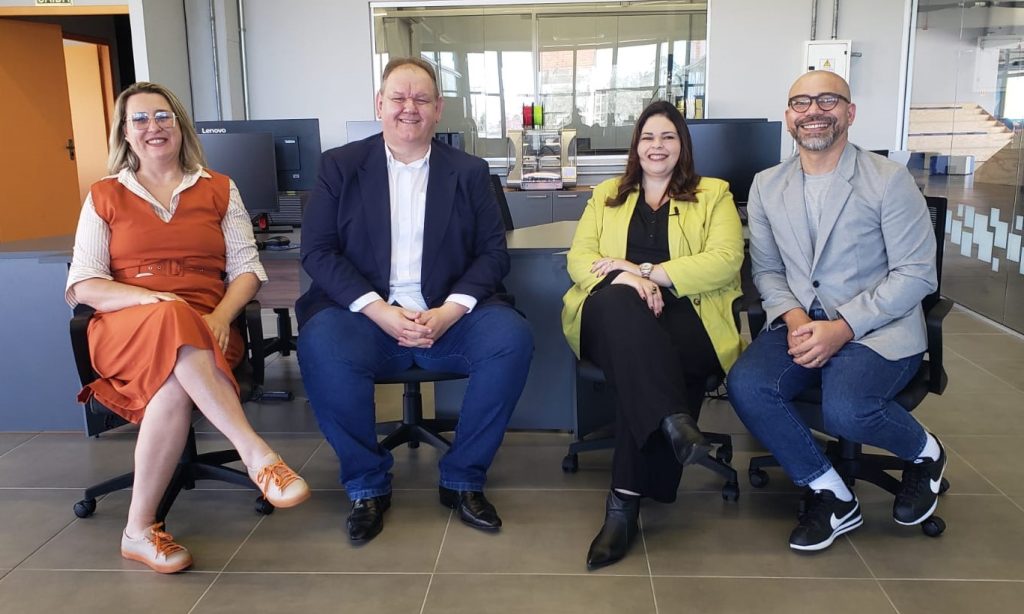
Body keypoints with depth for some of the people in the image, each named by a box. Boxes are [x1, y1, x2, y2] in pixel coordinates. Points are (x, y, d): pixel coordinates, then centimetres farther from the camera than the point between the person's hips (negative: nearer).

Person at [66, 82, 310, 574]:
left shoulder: (218, 189, 14)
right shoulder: (105, 196, 13)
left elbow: (246, 268, 7)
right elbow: (83, 285, 4)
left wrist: (220, 316, -14)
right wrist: (150, 299, -16)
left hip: (206, 329, 1)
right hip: (125, 329, -1)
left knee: (174, 387, -36)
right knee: (171, 323, -39)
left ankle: (140, 530, -27)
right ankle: (257, 454, -44)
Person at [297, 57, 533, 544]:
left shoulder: (469, 172, 12)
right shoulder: (340, 166, 9)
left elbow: (493, 252, 5)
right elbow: (317, 251, 0)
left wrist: (450, 312, -14)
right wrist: (379, 311, -15)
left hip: (448, 316, 1)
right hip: (364, 315, -1)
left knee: (512, 337, -27)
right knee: (320, 345, -32)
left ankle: (463, 479, -7)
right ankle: (367, 485, -10)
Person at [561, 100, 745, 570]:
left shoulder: (714, 195, 16)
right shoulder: (606, 195, 23)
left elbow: (725, 260, -2)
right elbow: (578, 258, 9)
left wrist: (646, 271, -12)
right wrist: (624, 277, -14)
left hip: (687, 316, -1)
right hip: (614, 316, 2)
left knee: (637, 354, -35)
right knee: (619, 301, -36)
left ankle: (625, 502, -31)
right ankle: (673, 420, -48)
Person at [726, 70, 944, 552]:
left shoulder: (889, 180, -4)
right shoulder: (767, 186, 9)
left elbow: (915, 274, -8)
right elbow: (766, 269, 10)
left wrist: (843, 328, -18)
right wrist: (794, 318, -11)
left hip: (877, 328, -4)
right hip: (799, 324, 4)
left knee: (845, 409, -31)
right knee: (745, 385, -25)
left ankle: (924, 452, 7)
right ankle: (830, 495, -4)